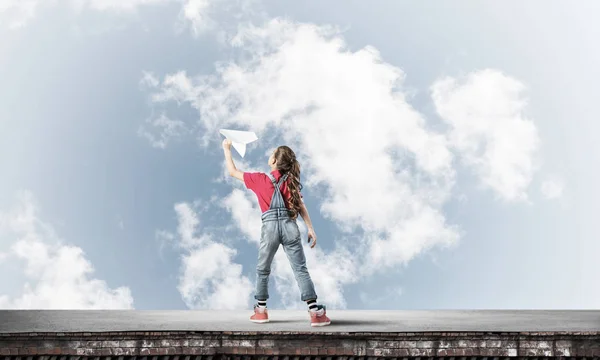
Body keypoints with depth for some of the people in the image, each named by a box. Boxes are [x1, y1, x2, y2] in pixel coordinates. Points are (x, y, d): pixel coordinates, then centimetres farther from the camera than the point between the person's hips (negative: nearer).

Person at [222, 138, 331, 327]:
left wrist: (227, 149, 24)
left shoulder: (260, 179, 4)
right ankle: (316, 313, -7)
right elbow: (301, 206, 4)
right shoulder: (291, 180, 11)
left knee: (263, 270, 16)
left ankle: (261, 311, 22)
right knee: (300, 269, -1)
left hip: (270, 226, -2)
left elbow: (233, 171, 13)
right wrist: (310, 229, 4)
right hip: (290, 226, 2)